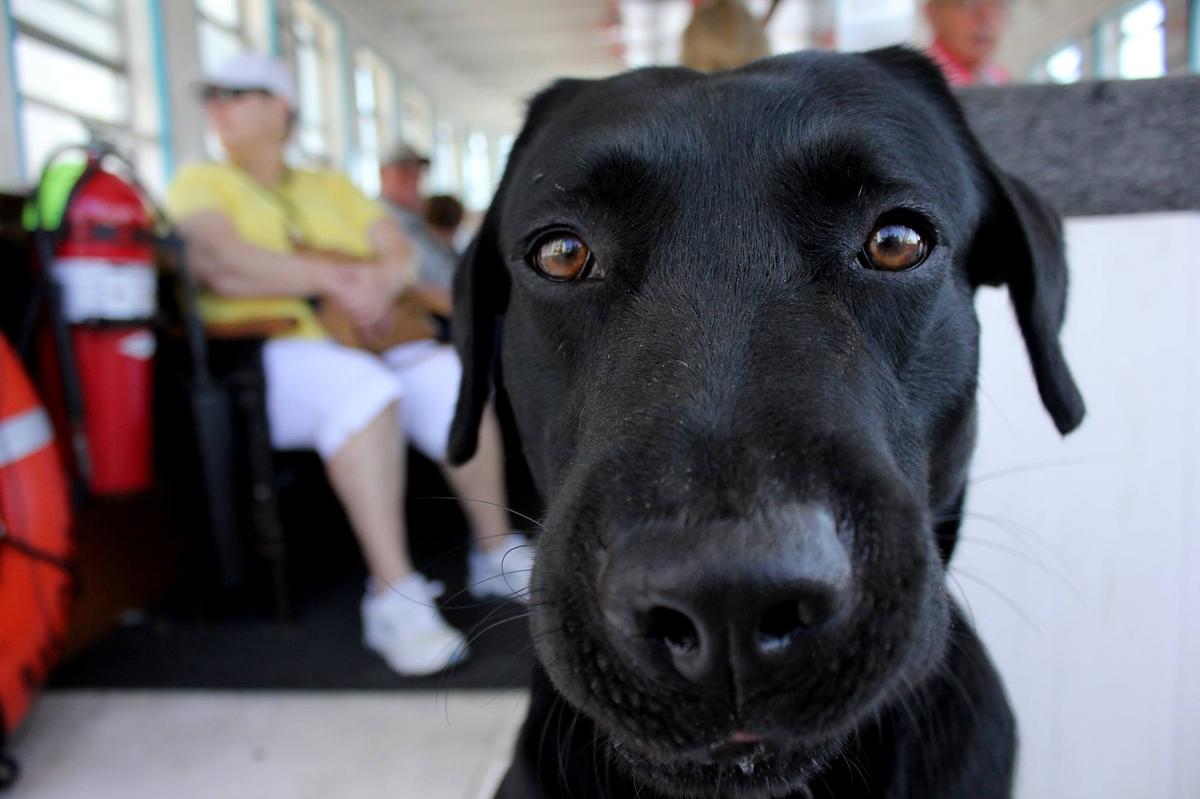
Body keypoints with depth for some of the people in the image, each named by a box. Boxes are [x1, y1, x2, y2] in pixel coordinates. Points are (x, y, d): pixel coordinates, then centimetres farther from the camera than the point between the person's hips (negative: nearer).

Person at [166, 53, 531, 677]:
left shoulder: (332, 186, 24)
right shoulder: (200, 184, 11)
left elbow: (400, 254, 10)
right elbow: (221, 264, -11)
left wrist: (378, 280, -13)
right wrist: (335, 280, -15)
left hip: (361, 342, 4)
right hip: (260, 358, -4)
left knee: (450, 376, -25)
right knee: (363, 387, -36)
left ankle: (497, 552, -11)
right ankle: (393, 595, -35)